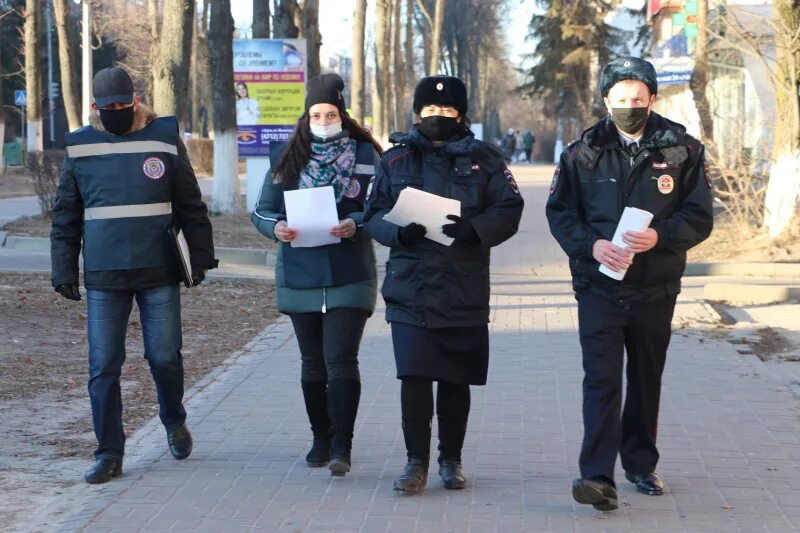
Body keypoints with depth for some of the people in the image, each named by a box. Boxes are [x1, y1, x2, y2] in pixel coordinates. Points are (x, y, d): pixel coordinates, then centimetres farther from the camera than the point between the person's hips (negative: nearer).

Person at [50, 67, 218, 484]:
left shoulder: (164, 139, 2)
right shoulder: (79, 148, 5)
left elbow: (191, 206, 6)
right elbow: (65, 218, 9)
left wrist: (201, 256, 2)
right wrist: (64, 271, 5)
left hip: (159, 275, -1)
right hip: (103, 278, 1)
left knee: (165, 357, 2)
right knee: (103, 367, 1)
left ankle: (173, 420, 32)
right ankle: (109, 453, 10)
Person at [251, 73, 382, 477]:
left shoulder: (365, 155, 1)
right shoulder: (287, 157, 7)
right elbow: (261, 211, 8)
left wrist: (355, 224, -21)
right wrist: (276, 227, -14)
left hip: (349, 275, -3)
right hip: (299, 274, 3)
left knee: (341, 359, -12)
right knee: (312, 362, 12)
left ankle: (341, 446, -10)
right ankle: (321, 439, 25)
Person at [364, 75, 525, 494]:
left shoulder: (484, 160, 7)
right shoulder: (395, 159, 9)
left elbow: (509, 210, 0)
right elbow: (374, 214, 6)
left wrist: (474, 229, -19)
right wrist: (399, 231, -16)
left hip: (465, 291, 0)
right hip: (410, 289, 0)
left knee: (456, 381, 8)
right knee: (413, 378, -7)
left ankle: (451, 460, 21)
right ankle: (417, 462, 3)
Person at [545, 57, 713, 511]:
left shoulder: (682, 150, -1)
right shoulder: (584, 152, 0)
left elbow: (700, 217, -2)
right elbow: (560, 212, 1)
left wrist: (660, 236, -21)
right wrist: (592, 245, -17)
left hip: (655, 289, 2)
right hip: (600, 285, -1)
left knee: (647, 380, 14)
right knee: (602, 379, -11)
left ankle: (641, 464, 30)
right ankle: (598, 476, -15)